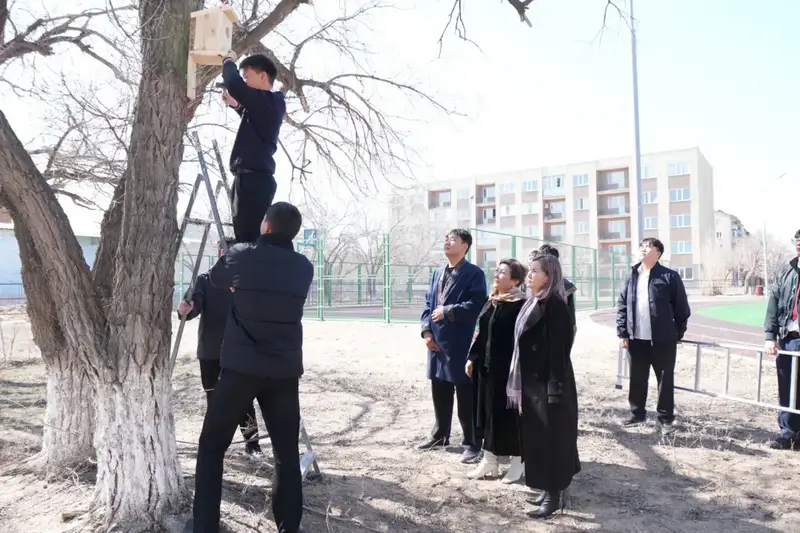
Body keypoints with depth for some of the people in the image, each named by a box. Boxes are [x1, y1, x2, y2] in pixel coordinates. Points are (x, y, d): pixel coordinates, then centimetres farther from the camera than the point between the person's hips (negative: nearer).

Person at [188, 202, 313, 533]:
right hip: (285, 372, 2)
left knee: (211, 447, 11)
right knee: (287, 455, 11)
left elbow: (215, 278, 17)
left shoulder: (242, 256, -2)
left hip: (240, 368, -2)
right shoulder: (304, 268, 5)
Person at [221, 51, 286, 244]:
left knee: (250, 238, -14)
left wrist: (229, 62, -2)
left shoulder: (267, 100, -11)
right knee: (247, 236, 11)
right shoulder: (271, 103, 19)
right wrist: (236, 105, 25)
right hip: (253, 179, 10)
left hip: (254, 179, -10)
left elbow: (234, 84, -23)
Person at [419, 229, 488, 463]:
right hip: (437, 342, 7)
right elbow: (428, 303, 14)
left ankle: (472, 443, 10)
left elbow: (476, 305, -16)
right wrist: (427, 330, 1)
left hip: (461, 343, -7)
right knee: (440, 393, 17)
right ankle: (440, 435, 33)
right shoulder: (437, 273, 16)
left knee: (466, 396, 0)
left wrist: (448, 311, -16)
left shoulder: (474, 274, -6)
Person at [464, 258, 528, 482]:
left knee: (509, 413, 3)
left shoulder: (521, 305, -13)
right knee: (488, 412, 13)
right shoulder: (490, 302, 11)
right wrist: (472, 358, 10)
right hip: (486, 365, 8)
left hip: (508, 368, -7)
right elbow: (480, 333, 15)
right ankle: (489, 459, 24)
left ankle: (517, 461, 20)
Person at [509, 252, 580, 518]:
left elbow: (559, 348, -20)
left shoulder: (555, 305, -16)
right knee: (537, 436, 15)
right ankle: (549, 488, 27)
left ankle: (555, 495, 12)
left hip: (548, 382, -9)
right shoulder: (532, 303, 10)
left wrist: (555, 388, -22)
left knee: (551, 437, 1)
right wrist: (518, 382, 16)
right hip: (532, 381, 9)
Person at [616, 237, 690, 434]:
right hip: (637, 339, 4)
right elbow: (622, 305, 8)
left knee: (665, 379, 6)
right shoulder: (632, 277, 8)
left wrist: (678, 334, -1)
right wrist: (622, 332, 1)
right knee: (637, 379, 13)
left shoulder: (669, 276, -4)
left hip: (662, 339, -4)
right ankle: (637, 413, 28)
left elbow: (682, 307, -2)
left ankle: (666, 418, 18)